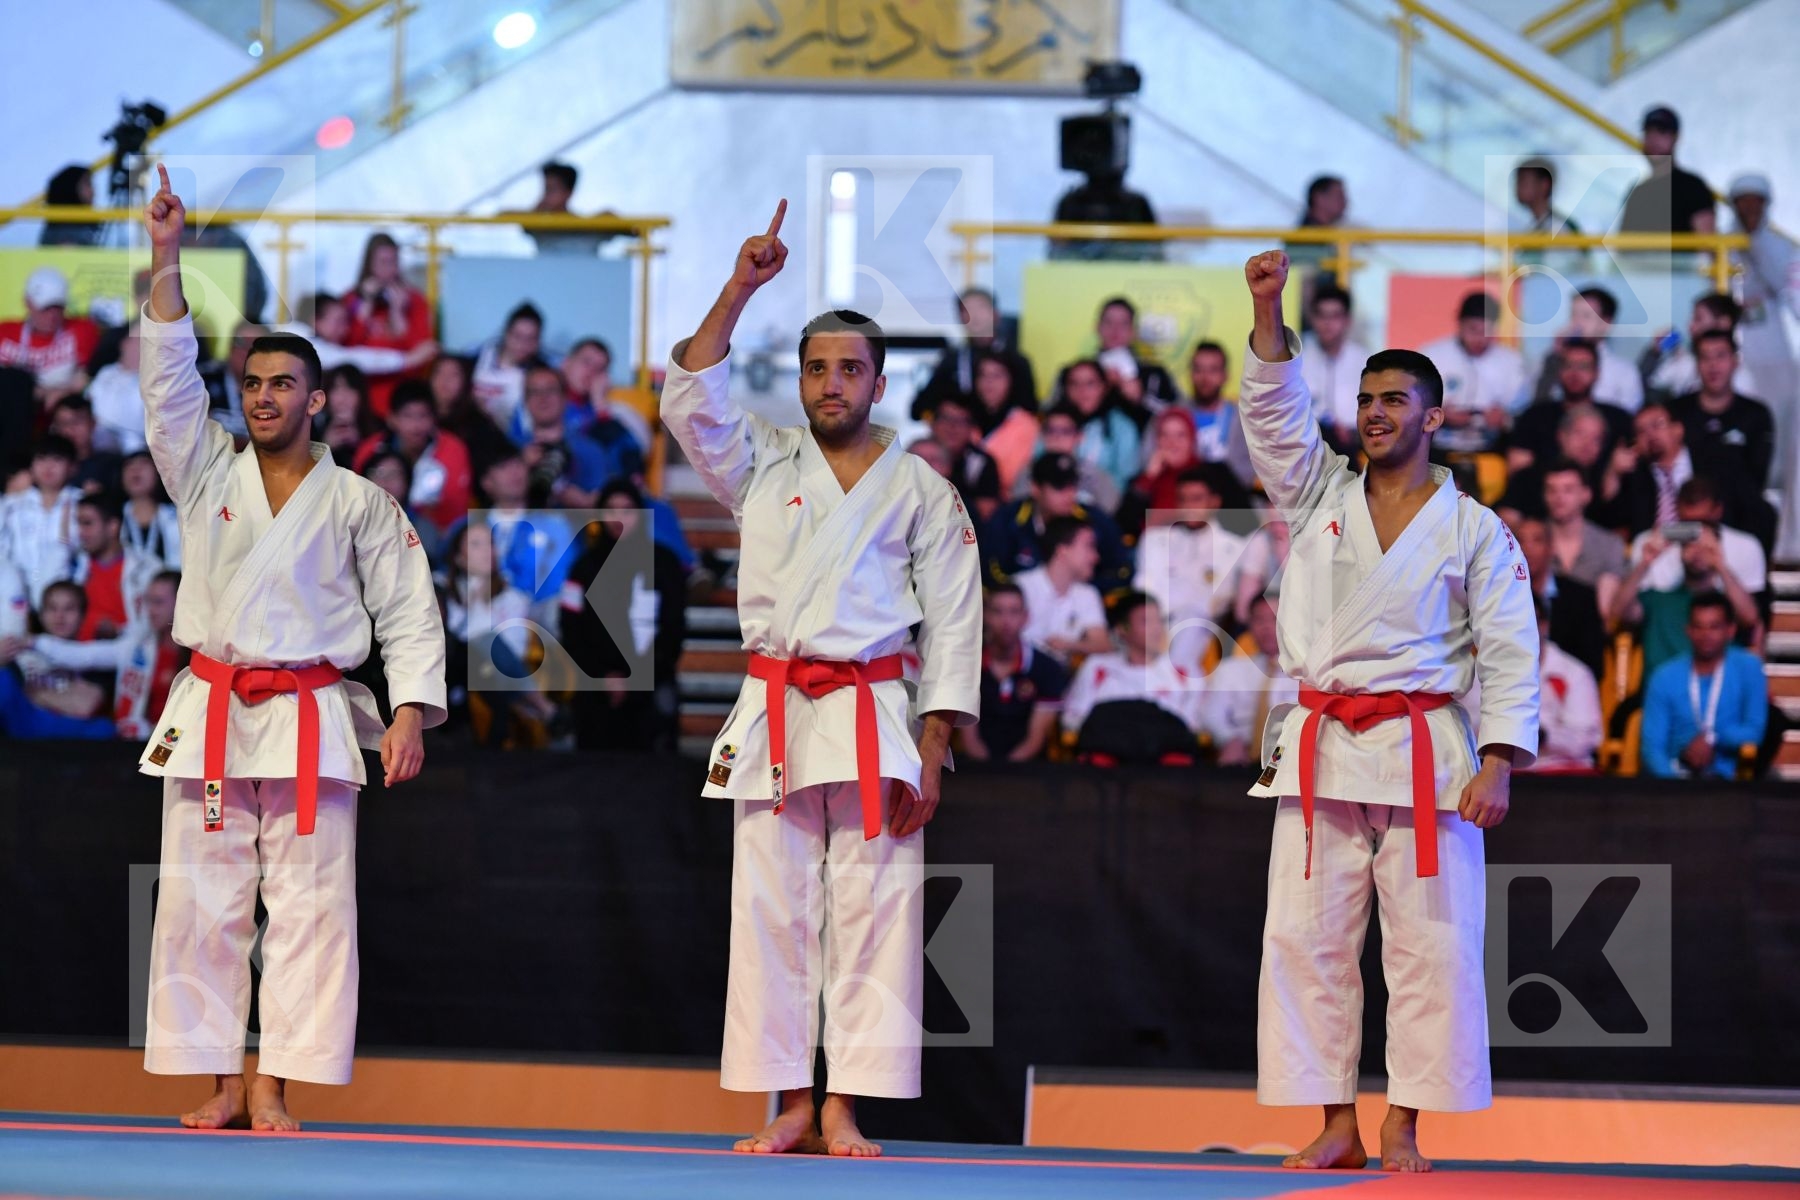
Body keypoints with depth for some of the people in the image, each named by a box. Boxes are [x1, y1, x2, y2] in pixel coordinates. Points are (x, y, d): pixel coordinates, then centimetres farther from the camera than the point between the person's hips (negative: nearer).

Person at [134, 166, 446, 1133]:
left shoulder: (358, 504, 6)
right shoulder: (208, 476, 11)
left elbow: (409, 611, 4)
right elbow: (169, 379, 2)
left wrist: (410, 711, -8)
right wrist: (165, 262, -6)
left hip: (310, 722, -2)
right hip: (210, 716, 2)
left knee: (309, 904, -6)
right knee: (199, 903, 0)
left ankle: (275, 1087, -3)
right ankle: (219, 1084, 6)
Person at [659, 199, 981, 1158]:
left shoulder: (921, 493, 8)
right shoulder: (763, 466, 13)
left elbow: (953, 627, 4)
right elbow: (691, 399, -2)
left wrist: (932, 755, -3)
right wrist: (740, 290, -10)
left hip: (874, 719, -2)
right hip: (772, 717, 2)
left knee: (870, 914, -6)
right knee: (771, 915, 0)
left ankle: (845, 1110, -4)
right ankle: (791, 1109, 3)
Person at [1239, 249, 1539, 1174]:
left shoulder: (1474, 532, 4)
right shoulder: (1319, 496, 12)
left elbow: (1510, 655, 0)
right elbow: (1273, 411, 0)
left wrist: (1497, 764, -10)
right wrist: (1269, 312, -14)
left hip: (1423, 751, -2)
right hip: (1321, 748, 3)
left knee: (1428, 943, -4)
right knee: (1306, 939, -2)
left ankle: (1404, 1129, 2)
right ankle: (1336, 1125, 4)